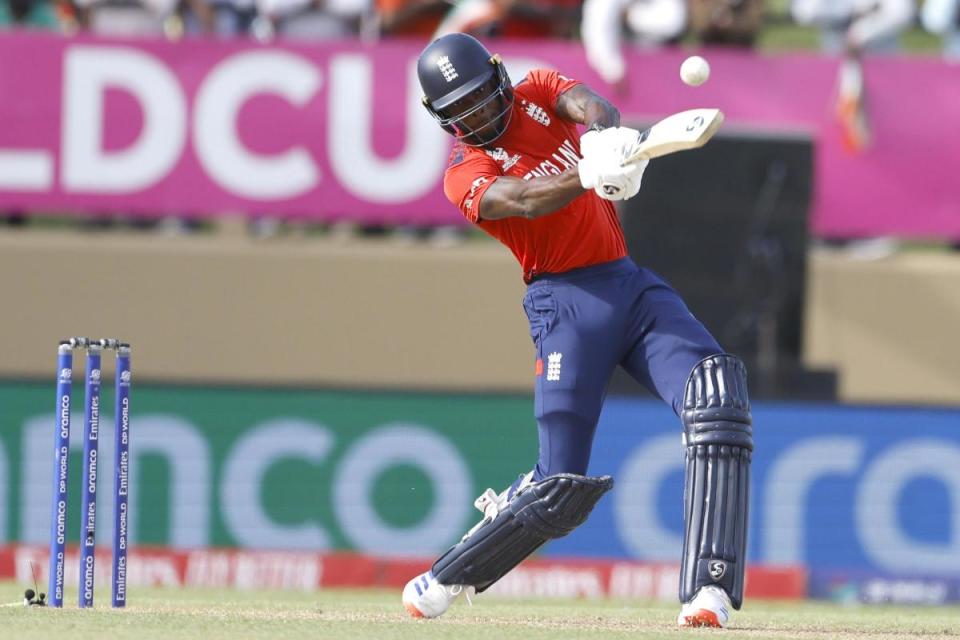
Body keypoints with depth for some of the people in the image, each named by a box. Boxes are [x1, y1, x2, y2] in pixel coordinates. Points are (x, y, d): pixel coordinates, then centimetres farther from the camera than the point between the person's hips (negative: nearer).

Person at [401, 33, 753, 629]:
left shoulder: (539, 92, 12)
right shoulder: (466, 175, -3)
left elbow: (588, 103, -11)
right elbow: (525, 200, -25)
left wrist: (604, 135, -37)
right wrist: (589, 175, -46)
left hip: (636, 286, 4)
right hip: (568, 300, -4)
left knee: (716, 390, -21)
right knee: (562, 487, -11)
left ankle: (709, 589, -25)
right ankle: (445, 579, 14)